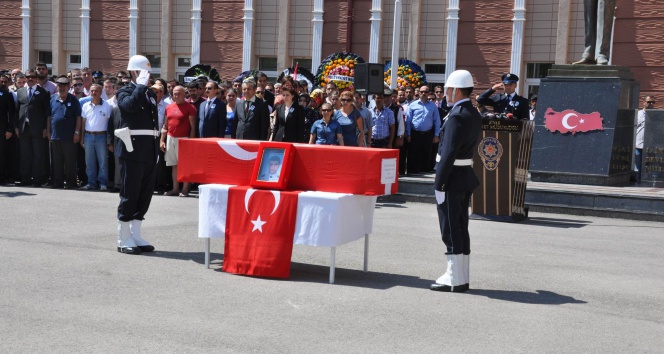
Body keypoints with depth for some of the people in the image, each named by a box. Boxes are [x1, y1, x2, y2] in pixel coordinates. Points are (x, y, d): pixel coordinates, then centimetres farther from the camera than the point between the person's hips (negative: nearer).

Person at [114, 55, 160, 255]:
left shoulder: (151, 94, 18)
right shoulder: (125, 92, -3)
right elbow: (131, 105, -27)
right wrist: (141, 86, -16)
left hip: (150, 152, 7)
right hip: (132, 151, -7)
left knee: (145, 195, 10)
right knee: (129, 195, -3)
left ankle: (135, 236, 19)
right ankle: (124, 240, 5)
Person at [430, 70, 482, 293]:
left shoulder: (457, 116, -18)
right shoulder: (474, 115, 12)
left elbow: (449, 153, -22)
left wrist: (439, 184, -19)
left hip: (452, 178, -9)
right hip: (466, 177, 9)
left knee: (451, 230, -3)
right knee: (460, 228, 14)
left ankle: (454, 280, 3)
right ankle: (461, 277, 20)